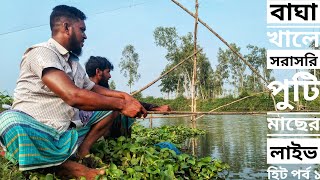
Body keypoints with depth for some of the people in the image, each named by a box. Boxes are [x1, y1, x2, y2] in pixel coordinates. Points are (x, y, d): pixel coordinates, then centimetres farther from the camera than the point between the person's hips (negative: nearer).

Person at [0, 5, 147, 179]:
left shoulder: (74, 62, 12)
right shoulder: (42, 52, -15)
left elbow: (93, 89, 22)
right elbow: (73, 96, -28)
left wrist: (122, 95, 3)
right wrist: (121, 105, -22)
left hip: (66, 133, 8)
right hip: (34, 134, -8)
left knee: (110, 106, 8)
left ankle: (81, 154, -10)